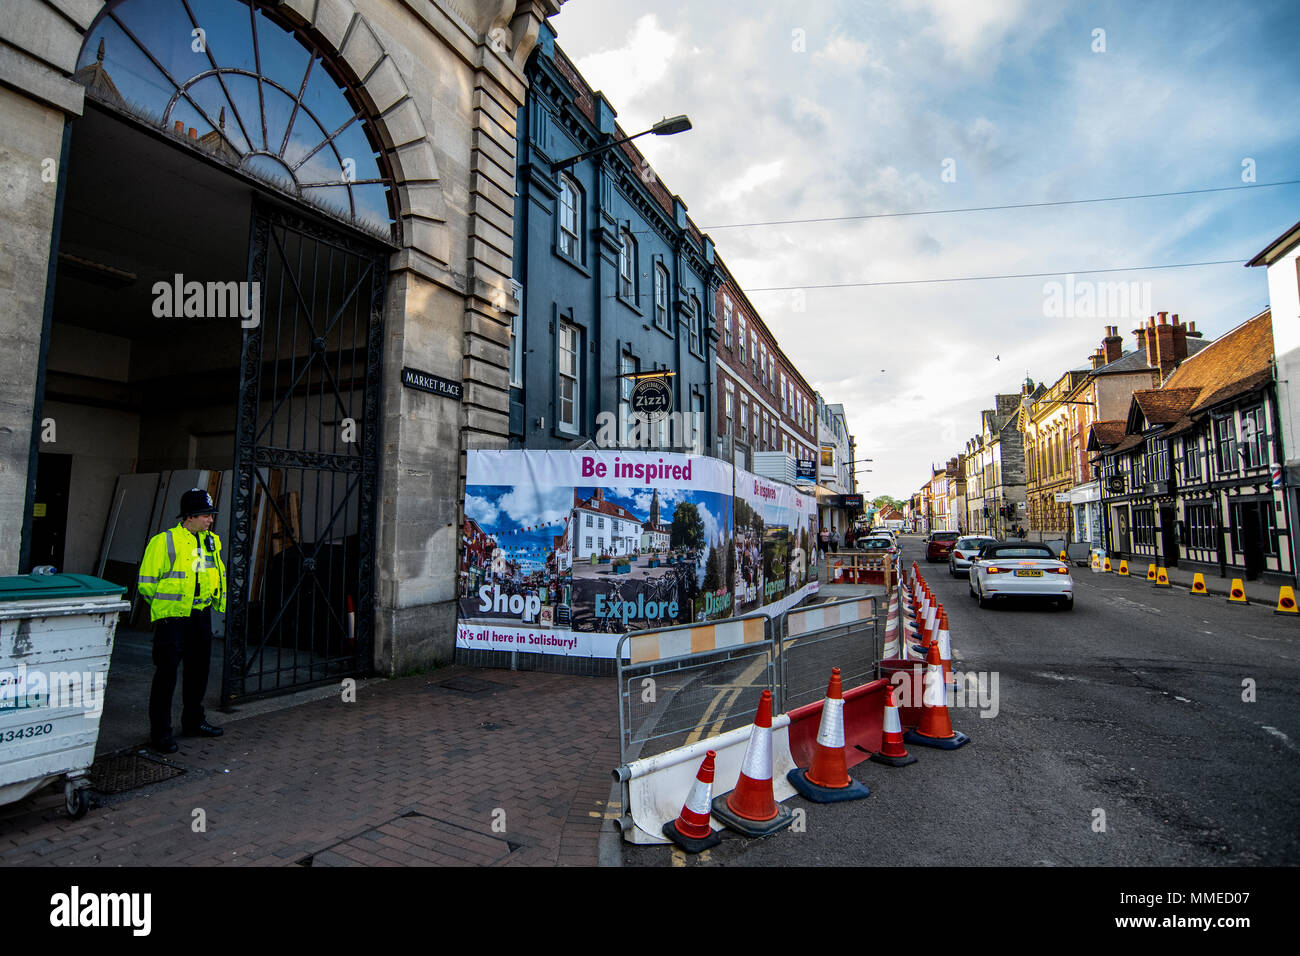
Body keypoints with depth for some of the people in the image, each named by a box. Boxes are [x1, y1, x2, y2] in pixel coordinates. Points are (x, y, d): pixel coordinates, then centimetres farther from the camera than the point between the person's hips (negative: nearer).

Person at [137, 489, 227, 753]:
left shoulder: (212, 542, 9)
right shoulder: (164, 542, -11)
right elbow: (146, 583, -7)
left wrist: (220, 602, 15)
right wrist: (166, 603, -4)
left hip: (202, 617, 7)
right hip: (172, 619, -7)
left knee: (199, 671, 16)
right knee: (166, 674, -1)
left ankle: (193, 721, 31)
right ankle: (160, 732, 12)